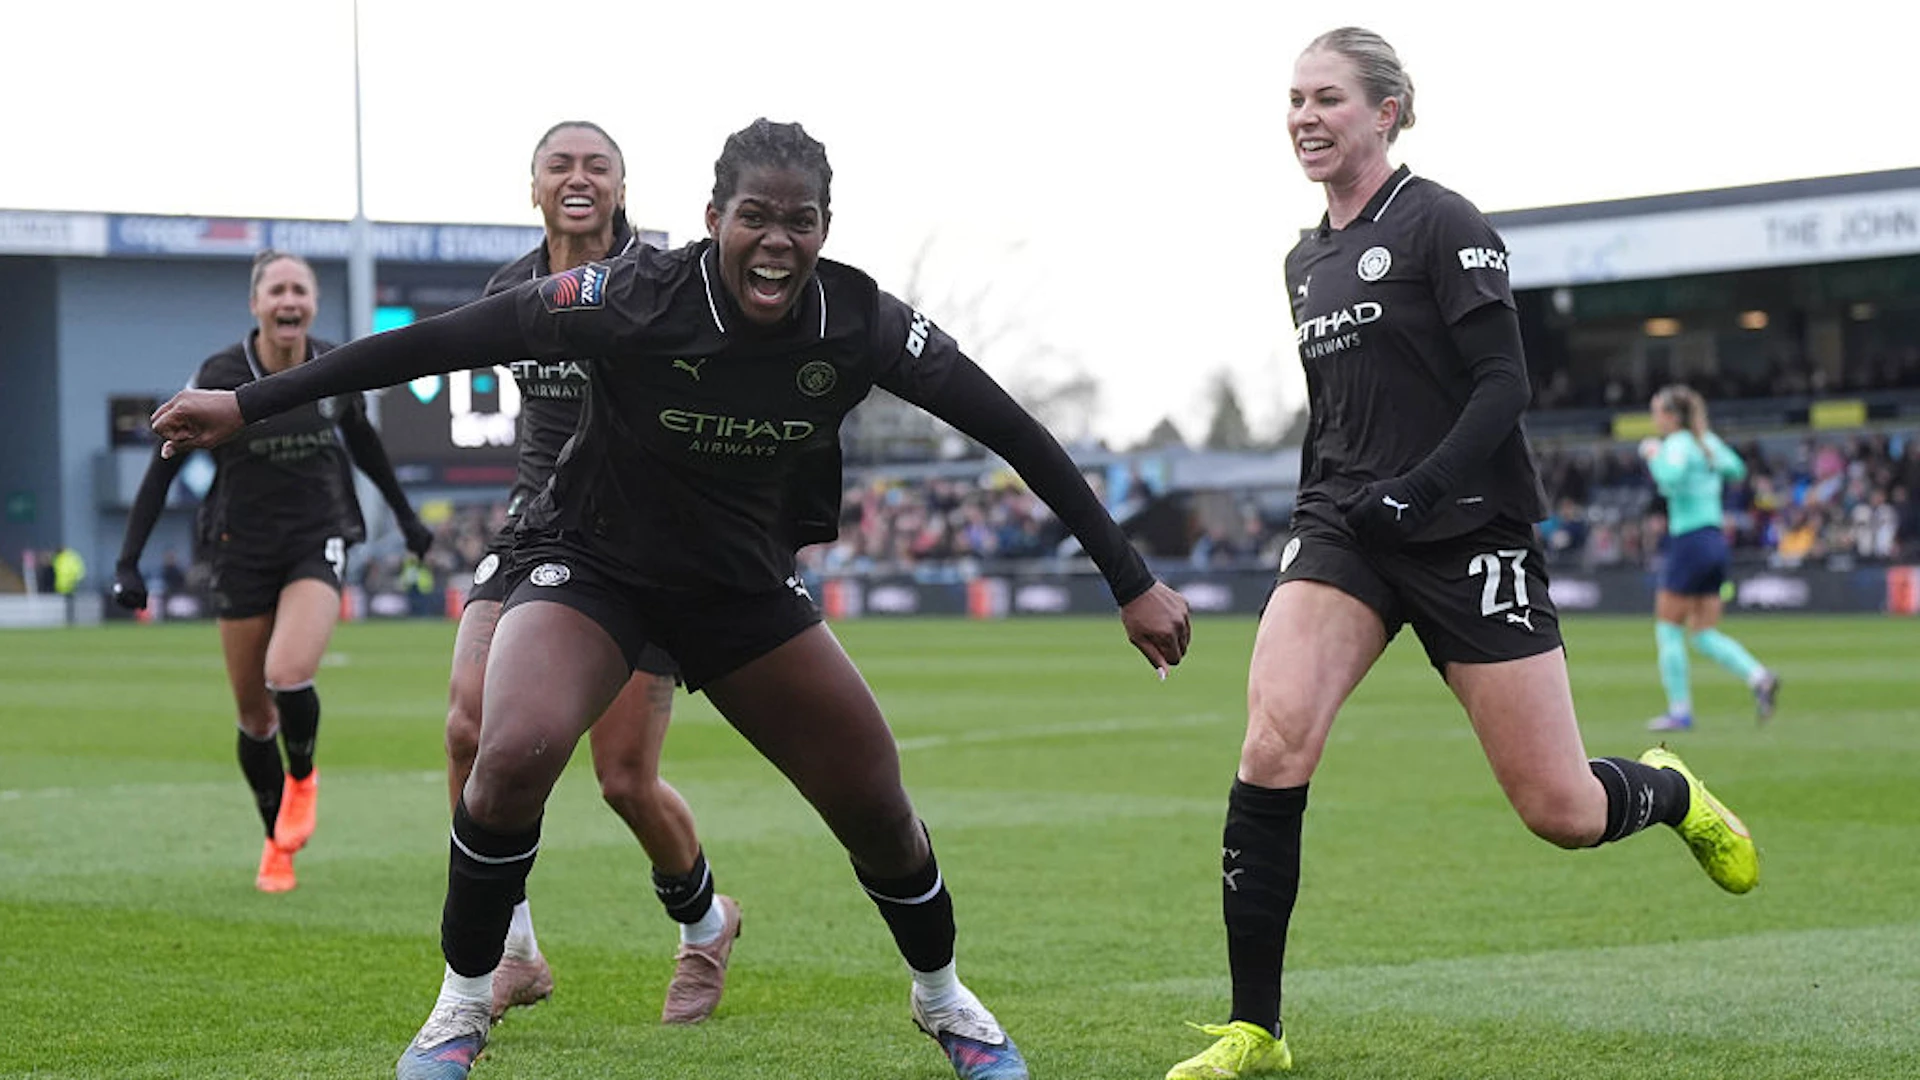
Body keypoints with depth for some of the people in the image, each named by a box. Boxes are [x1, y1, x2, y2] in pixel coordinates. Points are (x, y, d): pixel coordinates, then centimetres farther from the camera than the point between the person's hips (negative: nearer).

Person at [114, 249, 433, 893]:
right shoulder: (219, 377, -11)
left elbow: (362, 442, 17)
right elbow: (163, 467, -7)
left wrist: (404, 513, 28)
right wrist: (128, 562, -12)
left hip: (318, 544, 0)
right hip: (243, 551, 0)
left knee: (288, 675, -24)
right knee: (253, 713, 6)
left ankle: (302, 778, 8)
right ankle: (277, 846, 26)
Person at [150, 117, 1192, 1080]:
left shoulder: (859, 323, -19)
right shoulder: (635, 299, -27)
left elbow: (1012, 432, -12)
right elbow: (440, 340, -25)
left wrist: (1133, 582, -12)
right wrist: (247, 405, -25)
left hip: (744, 585, 3)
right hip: (588, 563, -3)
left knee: (876, 804, 2)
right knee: (515, 752, -30)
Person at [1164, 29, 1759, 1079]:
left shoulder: (1441, 224, -6)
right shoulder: (1305, 261, 15)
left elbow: (1503, 387, -13)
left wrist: (1417, 491, -25)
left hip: (1467, 532, -5)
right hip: (1343, 530, 5)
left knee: (1562, 812, -2)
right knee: (1271, 745, -19)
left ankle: (1671, 793, 36)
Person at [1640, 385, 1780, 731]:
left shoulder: (1679, 444, -10)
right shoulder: (1708, 442, 13)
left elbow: (1672, 478, -29)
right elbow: (1736, 469, 27)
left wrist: (1655, 455, -12)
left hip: (1690, 543, -8)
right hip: (1716, 543, 8)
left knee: (1668, 628, 3)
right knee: (1704, 634, 10)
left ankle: (1679, 710, 2)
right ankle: (1758, 675, -11)